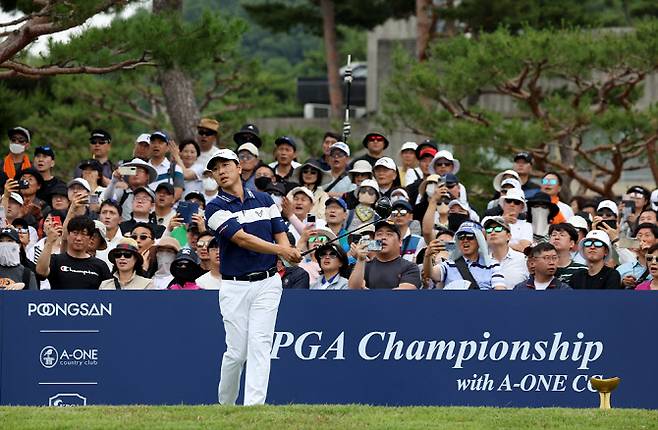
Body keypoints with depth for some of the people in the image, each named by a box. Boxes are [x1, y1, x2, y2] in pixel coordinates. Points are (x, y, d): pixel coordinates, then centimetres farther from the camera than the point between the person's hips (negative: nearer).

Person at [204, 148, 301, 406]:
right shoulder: (216, 208, -3)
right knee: (237, 351, -3)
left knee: (259, 345, -11)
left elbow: (280, 235, 12)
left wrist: (288, 254, -12)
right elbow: (242, 239, -15)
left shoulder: (264, 200, 12)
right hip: (234, 286, -2)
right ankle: (225, 406, 18)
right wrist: (279, 249, -25)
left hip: (267, 283, 2)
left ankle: (254, 407, -18)